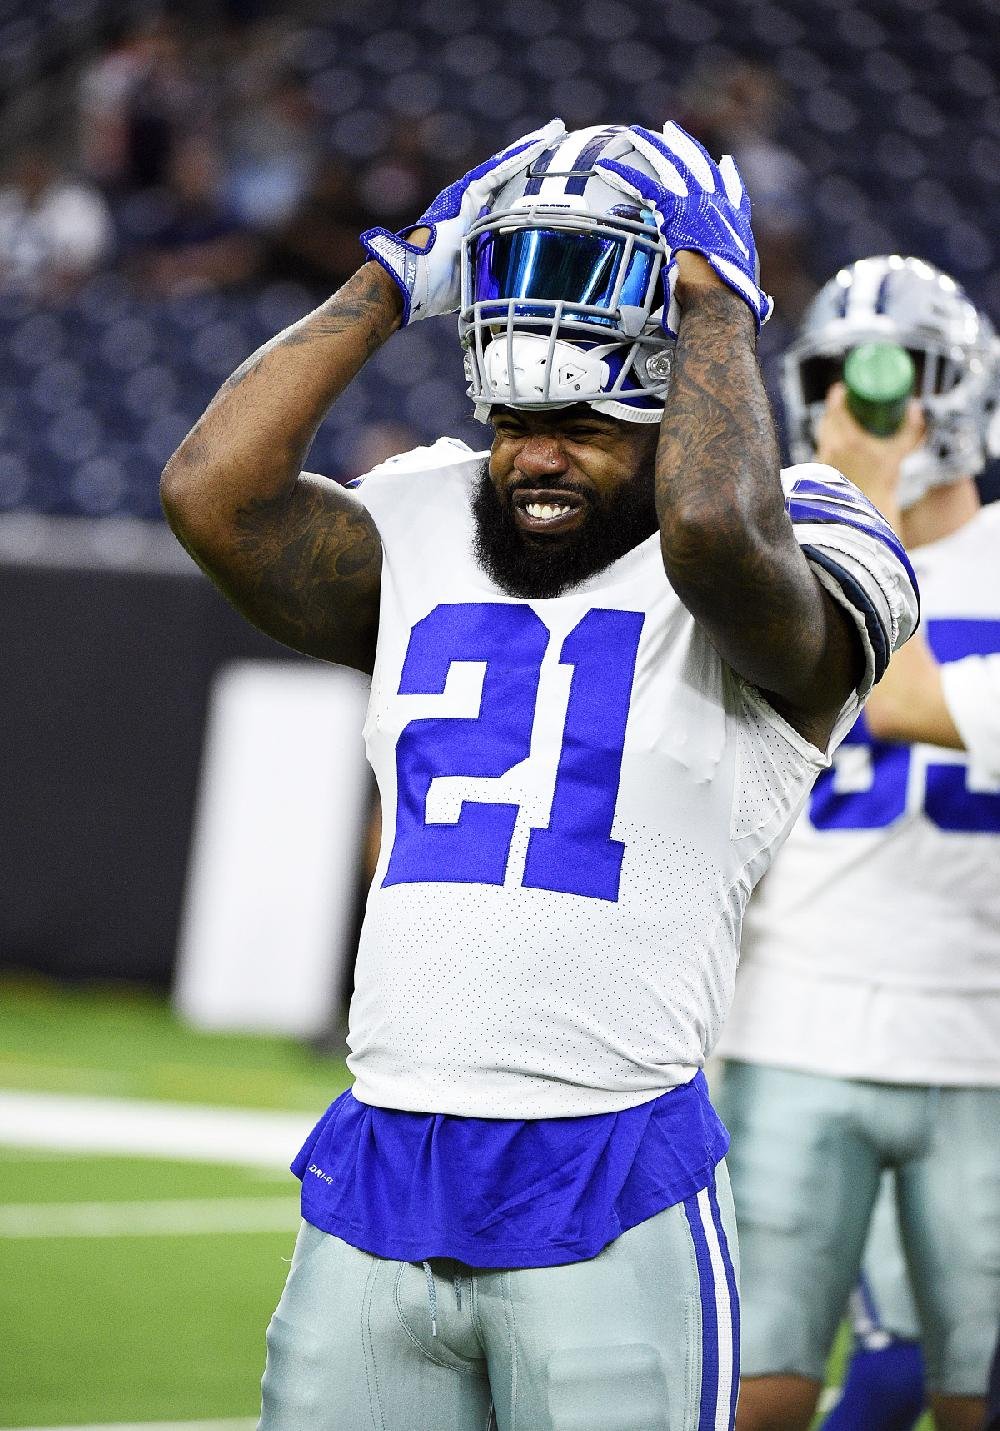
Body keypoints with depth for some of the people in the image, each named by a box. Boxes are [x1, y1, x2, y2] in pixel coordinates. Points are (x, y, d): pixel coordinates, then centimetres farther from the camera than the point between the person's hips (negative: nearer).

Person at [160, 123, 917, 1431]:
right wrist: (395, 280, 4)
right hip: (376, 1177, 4)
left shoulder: (769, 588, -2)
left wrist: (714, 301, -9)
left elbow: (714, 524, -26)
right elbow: (214, 489, -4)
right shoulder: (424, 548, 12)